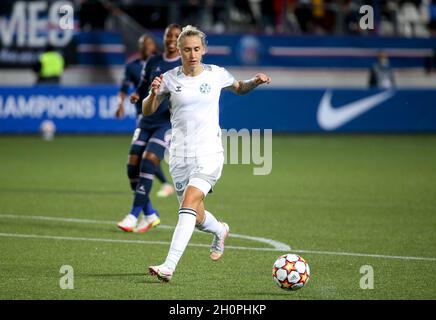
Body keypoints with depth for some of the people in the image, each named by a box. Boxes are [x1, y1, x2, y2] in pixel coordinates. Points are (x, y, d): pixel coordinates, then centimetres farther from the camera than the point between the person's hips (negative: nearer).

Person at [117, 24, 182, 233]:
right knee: (133, 165, -5)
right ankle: (150, 216, 10)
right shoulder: (152, 63, 10)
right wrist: (136, 95, -2)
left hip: (168, 123, -5)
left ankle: (134, 215, -16)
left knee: (148, 162, -20)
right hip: (147, 121, 5)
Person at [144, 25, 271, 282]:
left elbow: (240, 89, 22)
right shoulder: (170, 78, 0)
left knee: (189, 202, -23)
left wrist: (255, 82, 1)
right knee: (196, 218, 9)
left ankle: (169, 266, -29)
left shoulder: (216, 74, 2)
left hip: (209, 152, -2)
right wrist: (153, 94, -15)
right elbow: (147, 111, 5)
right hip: (180, 155, 2)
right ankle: (220, 230, 46)